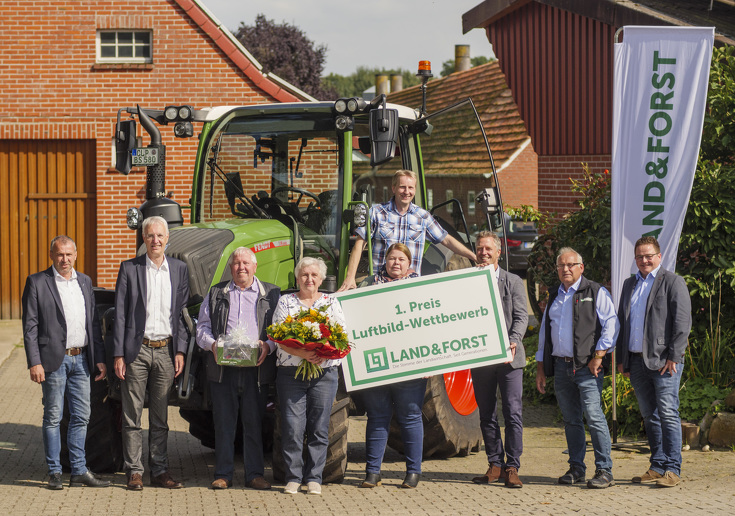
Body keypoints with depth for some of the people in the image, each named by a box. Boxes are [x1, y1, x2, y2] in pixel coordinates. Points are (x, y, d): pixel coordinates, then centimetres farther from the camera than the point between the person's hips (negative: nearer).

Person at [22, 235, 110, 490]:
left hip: (81, 359, 5)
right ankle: (54, 473, 8)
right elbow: (30, 326, -6)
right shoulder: (37, 282, -3)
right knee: (53, 418, 1)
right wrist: (34, 362, -14)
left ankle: (79, 471, 14)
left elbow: (93, 322, 16)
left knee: (81, 416, 7)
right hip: (54, 360, -5)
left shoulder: (84, 282, 13)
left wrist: (99, 358, 10)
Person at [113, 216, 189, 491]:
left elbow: (182, 313, 9)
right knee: (132, 415, 1)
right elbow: (120, 314, -1)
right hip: (137, 350, -2)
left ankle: (160, 470, 13)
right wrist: (119, 354, -6)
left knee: (160, 417, 8)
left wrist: (180, 351, 2)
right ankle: (134, 471, 6)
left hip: (166, 351, 2)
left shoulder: (179, 269, 8)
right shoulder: (129, 268, 0)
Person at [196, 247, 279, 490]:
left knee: (254, 422, 2)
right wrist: (212, 344, -6)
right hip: (223, 368, 1)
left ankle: (255, 473, 10)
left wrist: (268, 345, -11)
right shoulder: (216, 294, 15)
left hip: (257, 368, -1)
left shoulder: (271, 294, 11)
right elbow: (202, 327, 14)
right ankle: (223, 474, 9)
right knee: (223, 423, 2)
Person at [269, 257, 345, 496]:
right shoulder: (285, 302, 8)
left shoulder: (332, 302, 12)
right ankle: (293, 477, 2)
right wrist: (300, 353, -19)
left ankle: (314, 477, 7)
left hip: (325, 372, 1)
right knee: (292, 427, -5)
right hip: (291, 371, -1)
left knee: (319, 427, 1)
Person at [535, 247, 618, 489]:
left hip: (586, 366, -6)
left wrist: (598, 356, -13)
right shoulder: (554, 297, 20)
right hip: (560, 366, 6)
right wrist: (540, 367, 18)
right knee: (570, 420, 8)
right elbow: (544, 334, 24)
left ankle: (604, 471, -9)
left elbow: (611, 324, -6)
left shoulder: (596, 292, 1)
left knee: (594, 416, -12)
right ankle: (576, 468, 15)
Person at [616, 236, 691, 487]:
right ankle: (658, 467, 15)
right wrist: (621, 359, 15)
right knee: (649, 416, 9)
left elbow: (682, 322, -8)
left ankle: (673, 469, -5)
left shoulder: (672, 282, -1)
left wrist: (673, 356, -14)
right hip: (637, 361, 6)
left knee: (668, 414, -8)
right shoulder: (630, 284, 19)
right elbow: (622, 322, 21)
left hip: (663, 361, -6)